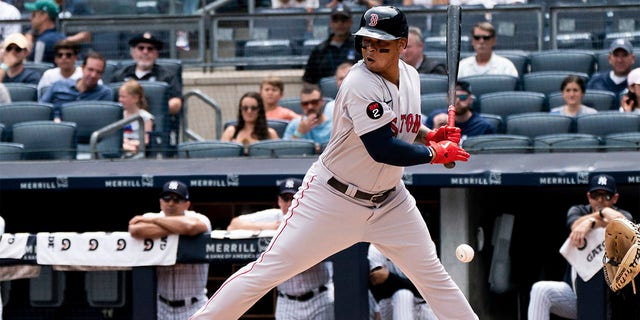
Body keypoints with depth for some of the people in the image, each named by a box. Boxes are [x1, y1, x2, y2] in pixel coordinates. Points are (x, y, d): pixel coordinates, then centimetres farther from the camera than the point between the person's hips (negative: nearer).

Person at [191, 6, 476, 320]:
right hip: (333, 197, -7)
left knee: (432, 274, 7)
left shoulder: (409, 75, 1)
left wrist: (429, 135, 0)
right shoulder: (360, 84, -24)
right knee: (270, 268, -7)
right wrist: (436, 153, -18)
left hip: (389, 200, 7)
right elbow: (382, 149, -29)